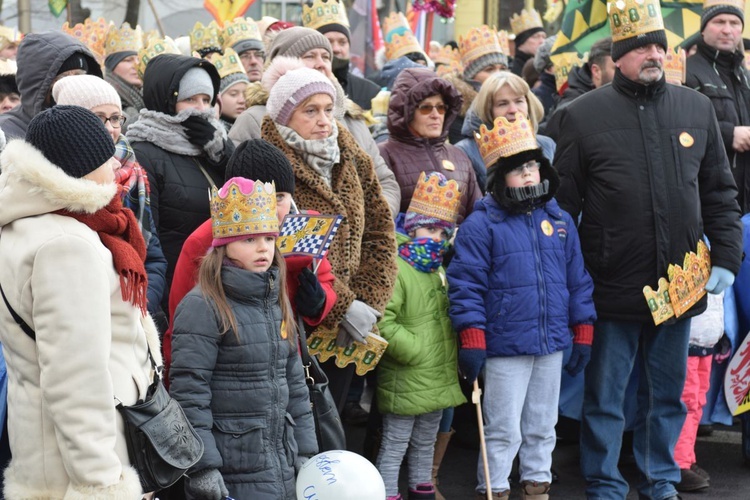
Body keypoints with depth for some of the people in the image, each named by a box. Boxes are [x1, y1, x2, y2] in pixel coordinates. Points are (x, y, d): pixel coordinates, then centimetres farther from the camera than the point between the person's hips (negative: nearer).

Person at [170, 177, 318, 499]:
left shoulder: (276, 302, 12)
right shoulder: (202, 306, -12)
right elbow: (188, 394, -16)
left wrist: (305, 449, 14)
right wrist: (202, 466, -19)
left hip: (281, 466, 7)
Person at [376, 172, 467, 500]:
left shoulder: (438, 272, 14)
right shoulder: (396, 270, -17)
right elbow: (383, 323, -26)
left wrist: (453, 358, 15)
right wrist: (414, 350, -22)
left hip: (438, 382, 9)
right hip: (405, 383, -9)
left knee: (425, 444, 20)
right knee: (394, 447, -1)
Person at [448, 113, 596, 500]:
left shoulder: (560, 221, 7)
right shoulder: (481, 225, -9)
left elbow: (578, 279, 12)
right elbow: (466, 283, -10)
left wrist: (583, 332, 10)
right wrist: (472, 338, -14)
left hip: (552, 346, 5)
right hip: (505, 348, -5)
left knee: (542, 426, 17)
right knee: (504, 431, 2)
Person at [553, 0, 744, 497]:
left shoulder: (697, 109, 7)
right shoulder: (583, 114, -3)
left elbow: (721, 193, 12)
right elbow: (564, 204, -1)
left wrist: (726, 259, 4)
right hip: (613, 288, -3)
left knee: (668, 394, 15)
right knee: (605, 397, 7)